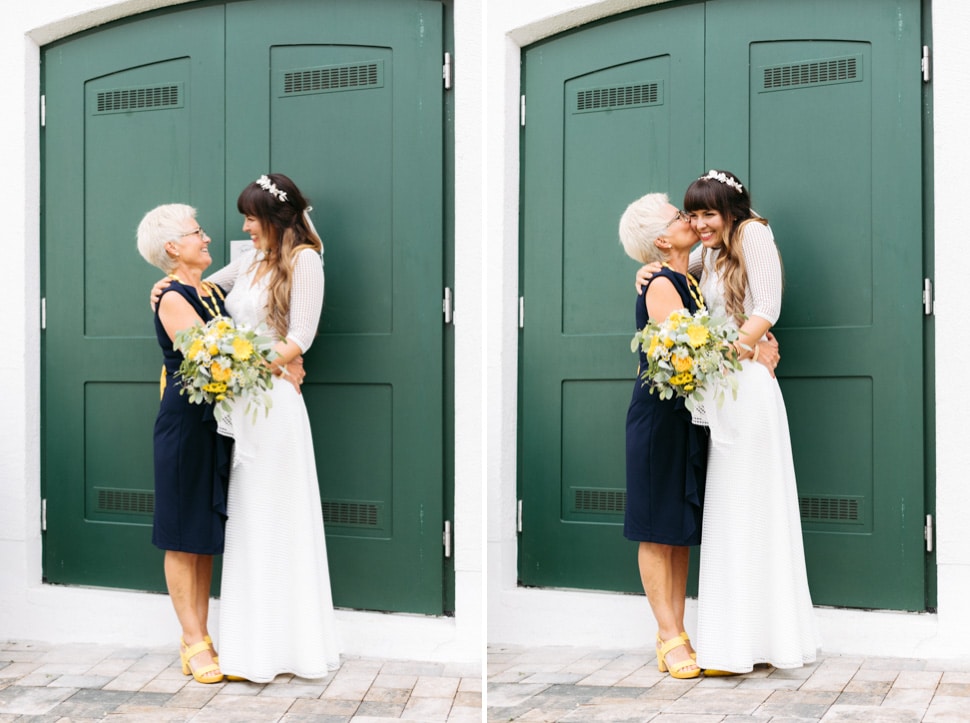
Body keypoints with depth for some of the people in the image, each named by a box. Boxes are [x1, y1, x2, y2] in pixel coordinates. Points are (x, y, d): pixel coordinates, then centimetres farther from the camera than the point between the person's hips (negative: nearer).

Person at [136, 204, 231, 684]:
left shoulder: (213, 292, 14)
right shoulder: (172, 297, -10)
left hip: (218, 422, 8)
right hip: (185, 421, -8)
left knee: (207, 536, 10)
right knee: (184, 535, 0)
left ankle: (200, 636, 17)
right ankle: (192, 643, 5)